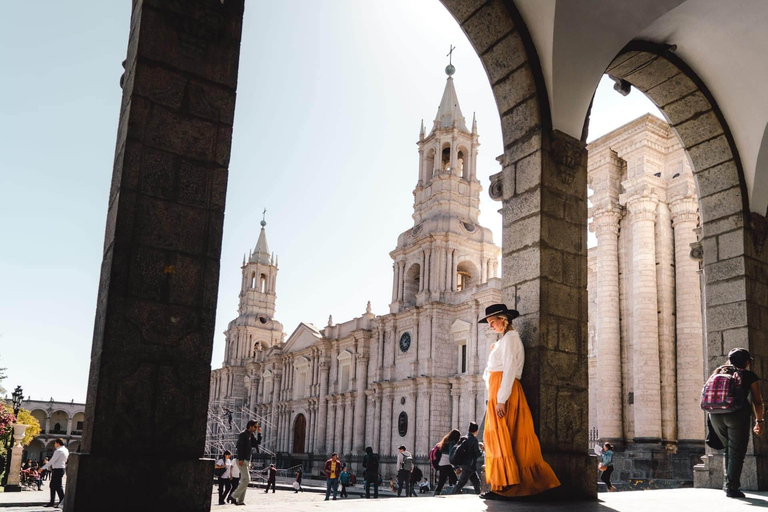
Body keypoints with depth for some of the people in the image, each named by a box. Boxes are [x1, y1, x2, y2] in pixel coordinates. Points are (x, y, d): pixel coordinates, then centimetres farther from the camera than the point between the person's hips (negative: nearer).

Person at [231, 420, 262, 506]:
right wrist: (240, 459, -24)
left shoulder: (251, 435, 17)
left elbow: (257, 443, 18)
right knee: (246, 479, -15)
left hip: (247, 461, 9)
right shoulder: (243, 434, -10)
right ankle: (234, 496, -8)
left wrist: (259, 433, 8)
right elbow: (239, 446, -17)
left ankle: (240, 500, 10)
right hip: (242, 461, -9)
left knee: (244, 481, 8)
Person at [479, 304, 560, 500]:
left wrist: (501, 399, -21)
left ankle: (503, 486, -7)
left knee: (500, 438, -8)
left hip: (504, 390, -10)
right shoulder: (504, 339, 22)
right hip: (498, 390, 10)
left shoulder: (510, 337, -7)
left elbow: (509, 370, -16)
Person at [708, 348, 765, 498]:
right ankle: (732, 488, 0)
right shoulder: (750, 376, 10)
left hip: (716, 416, 5)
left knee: (729, 449, 21)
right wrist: (760, 421, 14)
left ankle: (729, 483, 22)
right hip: (737, 414, -4)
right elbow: (757, 401, 6)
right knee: (737, 452, 3)